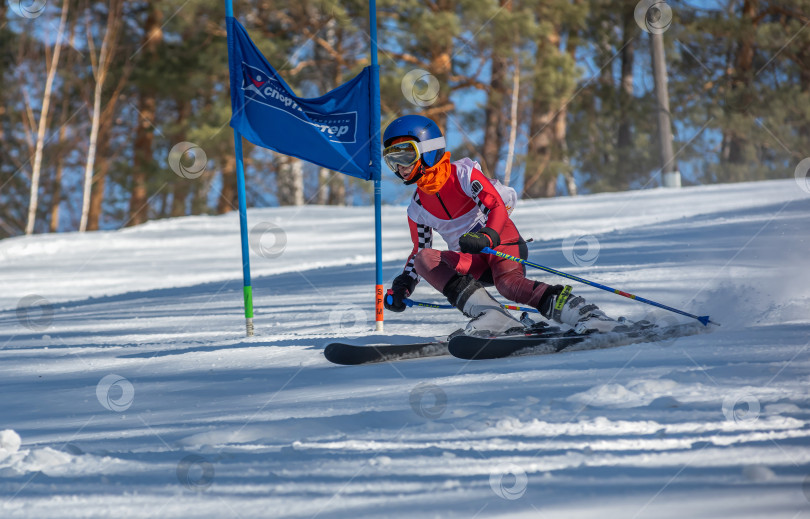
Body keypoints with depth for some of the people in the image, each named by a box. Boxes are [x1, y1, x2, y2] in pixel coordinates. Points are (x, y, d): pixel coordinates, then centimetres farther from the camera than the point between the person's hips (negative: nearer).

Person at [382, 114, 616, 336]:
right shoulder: (418, 208, 11)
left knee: (509, 283, -38)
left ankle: (584, 312, -44)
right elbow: (420, 249, 23)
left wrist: (485, 237, -37)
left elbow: (497, 208, -18)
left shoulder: (463, 174, -8)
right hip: (471, 264, 6)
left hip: (501, 242, -6)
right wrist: (401, 286, 9)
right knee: (424, 259, -23)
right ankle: (490, 315, -38)